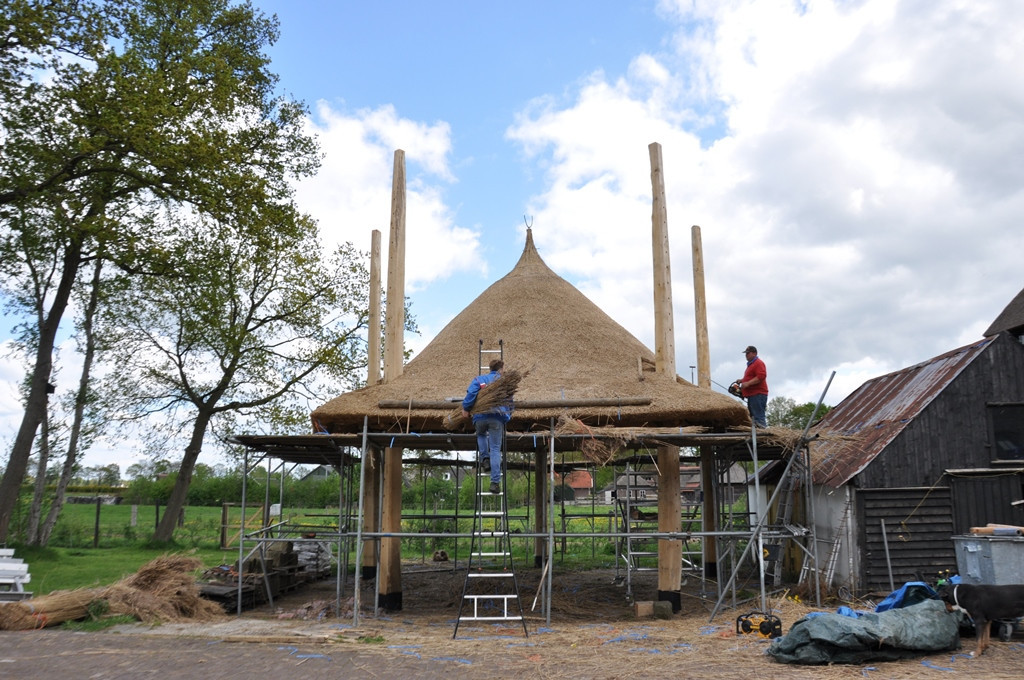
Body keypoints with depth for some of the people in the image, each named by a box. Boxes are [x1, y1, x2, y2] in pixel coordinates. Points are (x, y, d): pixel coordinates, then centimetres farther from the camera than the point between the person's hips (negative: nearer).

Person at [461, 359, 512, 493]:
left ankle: (485, 458, 12)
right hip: (498, 418, 0)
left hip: (480, 417, 1)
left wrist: (465, 408, 1)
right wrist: (507, 415, 31)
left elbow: (471, 393, -4)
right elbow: (510, 402, 20)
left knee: (481, 434, 34)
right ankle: (495, 482, -6)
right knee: (495, 449, 1)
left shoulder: (479, 379, 14)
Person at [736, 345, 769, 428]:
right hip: (752, 395, 11)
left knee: (758, 418, -14)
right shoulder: (751, 364, 23)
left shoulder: (758, 363, -8)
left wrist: (748, 383, -23)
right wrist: (742, 380, 18)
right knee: (752, 417, 11)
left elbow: (761, 376, -21)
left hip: (758, 394, -11)